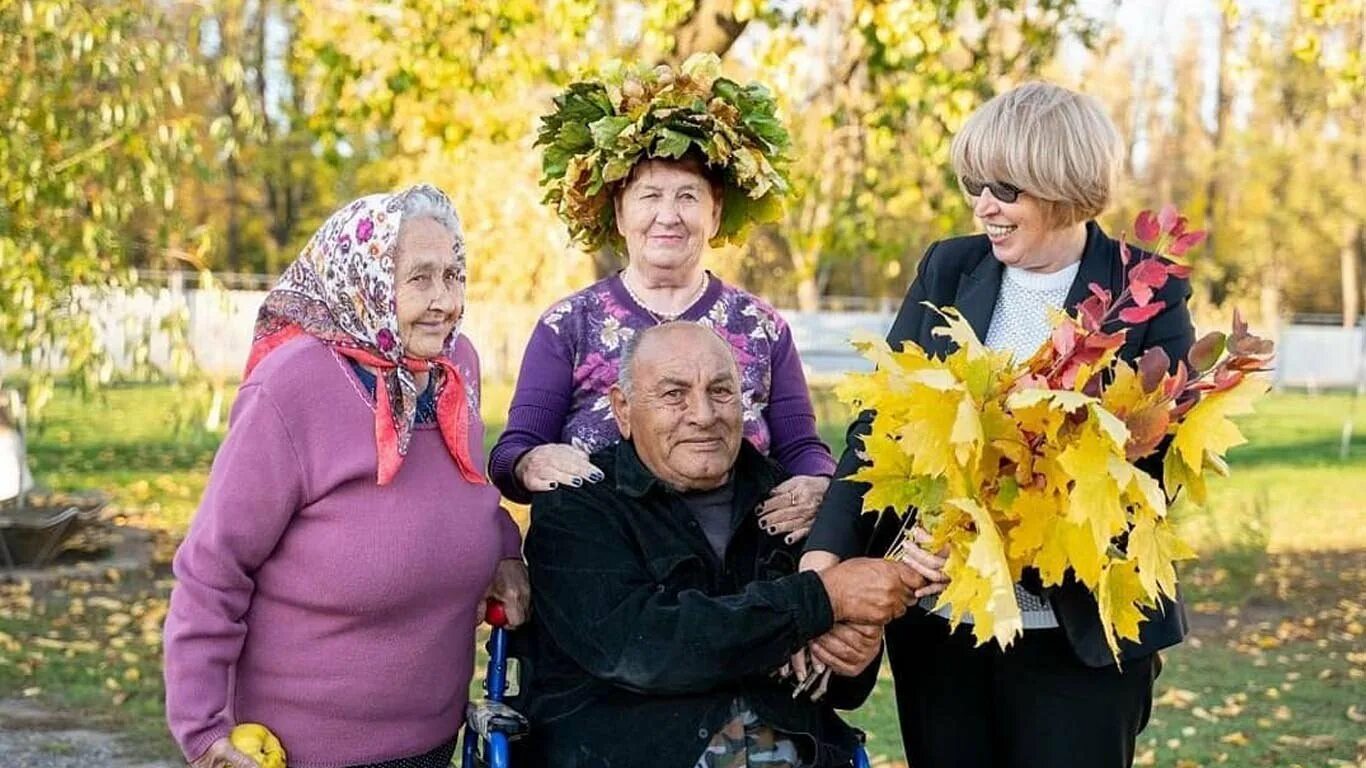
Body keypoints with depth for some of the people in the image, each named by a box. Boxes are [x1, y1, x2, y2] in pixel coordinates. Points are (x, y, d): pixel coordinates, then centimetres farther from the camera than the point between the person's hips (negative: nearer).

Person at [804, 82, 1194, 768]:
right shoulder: (946, 271, 4)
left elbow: (1146, 474, -12)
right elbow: (879, 422, -1)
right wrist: (825, 555, -17)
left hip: (1078, 636, -3)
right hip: (934, 624, 3)